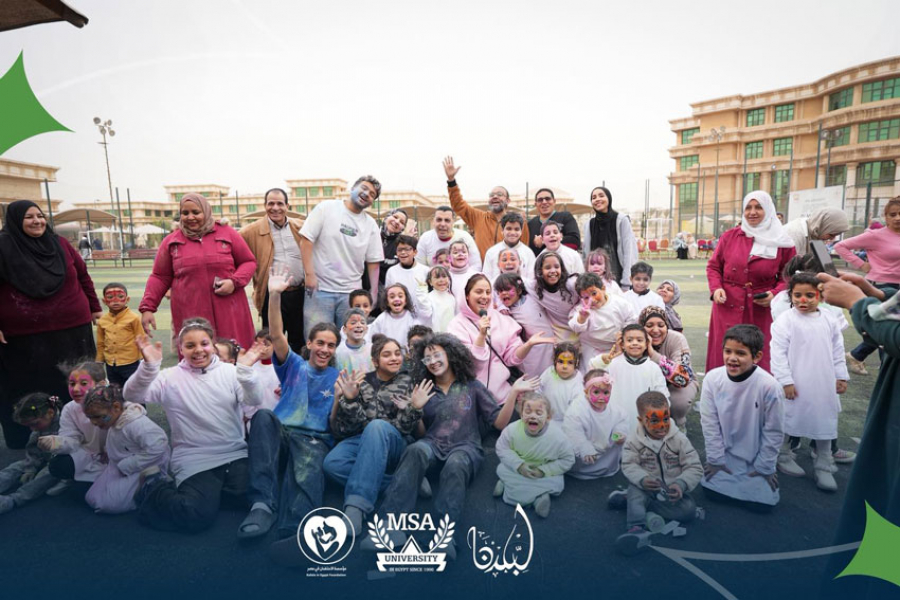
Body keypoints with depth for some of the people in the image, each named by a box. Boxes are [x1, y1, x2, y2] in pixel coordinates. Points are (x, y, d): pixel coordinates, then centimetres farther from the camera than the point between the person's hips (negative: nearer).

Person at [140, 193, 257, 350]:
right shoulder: (171, 241, 9)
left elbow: (249, 262, 10)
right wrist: (147, 308, 5)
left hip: (228, 312, 0)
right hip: (190, 316, 1)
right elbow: (160, 277, 13)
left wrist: (234, 281, -8)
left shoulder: (227, 233, 6)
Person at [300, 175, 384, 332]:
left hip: (351, 292, 3)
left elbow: (373, 262, 8)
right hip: (320, 289, -2)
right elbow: (306, 240, -3)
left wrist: (373, 293, 3)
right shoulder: (326, 208, 0)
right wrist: (310, 274, -10)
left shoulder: (371, 225, 8)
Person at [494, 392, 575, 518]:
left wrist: (543, 471, -24)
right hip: (518, 468, 1)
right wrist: (519, 465, -26)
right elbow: (502, 448, -12)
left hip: (546, 472, -1)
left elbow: (568, 460, -16)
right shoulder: (512, 429, -26)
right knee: (502, 470, -19)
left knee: (556, 485, -21)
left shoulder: (558, 436, -28)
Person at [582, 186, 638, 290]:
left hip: (619, 277, -3)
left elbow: (630, 252, -7)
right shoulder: (589, 225, 10)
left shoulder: (622, 220, -2)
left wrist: (626, 285, -12)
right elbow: (586, 254, 11)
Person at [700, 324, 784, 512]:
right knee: (712, 492, -5)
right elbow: (710, 423, -8)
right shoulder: (712, 378, -19)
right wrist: (715, 459, -4)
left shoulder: (769, 386, -25)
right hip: (725, 454, 2)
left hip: (756, 458, -1)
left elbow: (774, 432, -12)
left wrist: (764, 467, -5)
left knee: (761, 503, -6)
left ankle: (761, 471, 23)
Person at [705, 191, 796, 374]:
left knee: (759, 360, 3)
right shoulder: (729, 236, 5)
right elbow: (713, 266, 10)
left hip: (761, 311, 0)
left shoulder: (782, 243, 3)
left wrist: (775, 294, -10)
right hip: (728, 307, 0)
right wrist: (716, 288, -6)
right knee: (724, 359, 3)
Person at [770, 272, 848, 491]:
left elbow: (838, 351, 12)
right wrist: (785, 381, -15)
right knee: (789, 420, 8)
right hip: (796, 386, -5)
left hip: (824, 386, 5)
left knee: (825, 423, 11)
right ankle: (783, 457, 27)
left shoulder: (829, 320, 4)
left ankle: (824, 468, 23)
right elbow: (779, 353, -13)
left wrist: (841, 376, 10)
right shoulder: (785, 321, -12)